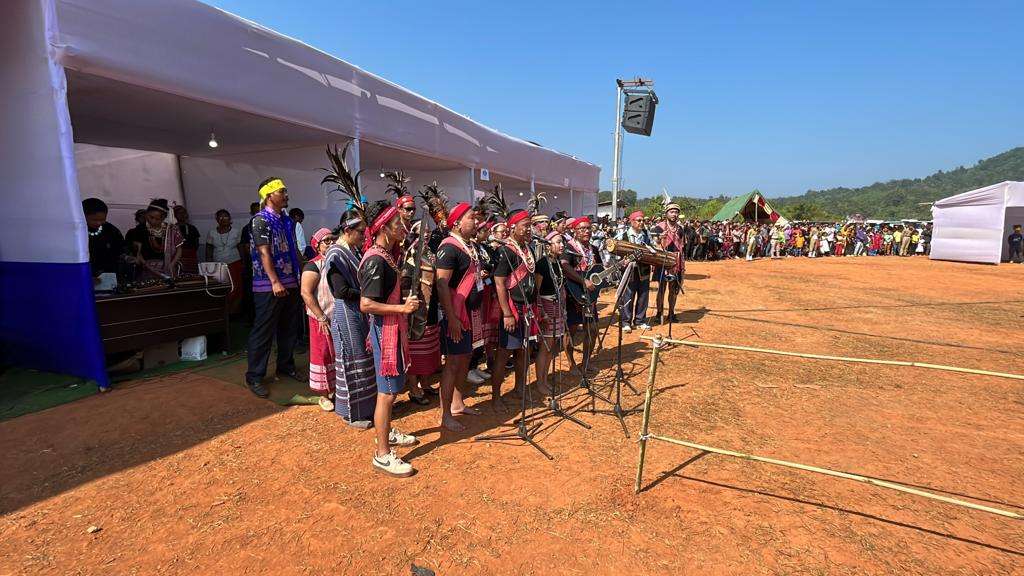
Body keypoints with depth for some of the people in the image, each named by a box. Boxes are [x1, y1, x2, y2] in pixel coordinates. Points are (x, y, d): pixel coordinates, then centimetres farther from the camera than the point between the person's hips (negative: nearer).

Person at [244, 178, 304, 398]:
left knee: (290, 329, 15)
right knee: (263, 332, -1)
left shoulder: (286, 220, 13)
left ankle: (286, 366, 30)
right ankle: (254, 377, 9)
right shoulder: (261, 220, -9)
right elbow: (264, 252, -17)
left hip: (291, 283, 8)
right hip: (269, 286, -8)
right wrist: (275, 282, -23)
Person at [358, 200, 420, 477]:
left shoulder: (386, 255, 9)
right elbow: (366, 304, -25)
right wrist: (402, 308, -23)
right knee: (387, 391, -2)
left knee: (390, 387, 22)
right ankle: (382, 454, 9)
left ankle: (385, 432, 39)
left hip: (393, 328, 10)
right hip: (385, 329, -10)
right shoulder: (376, 260, -21)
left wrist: (404, 301, 11)